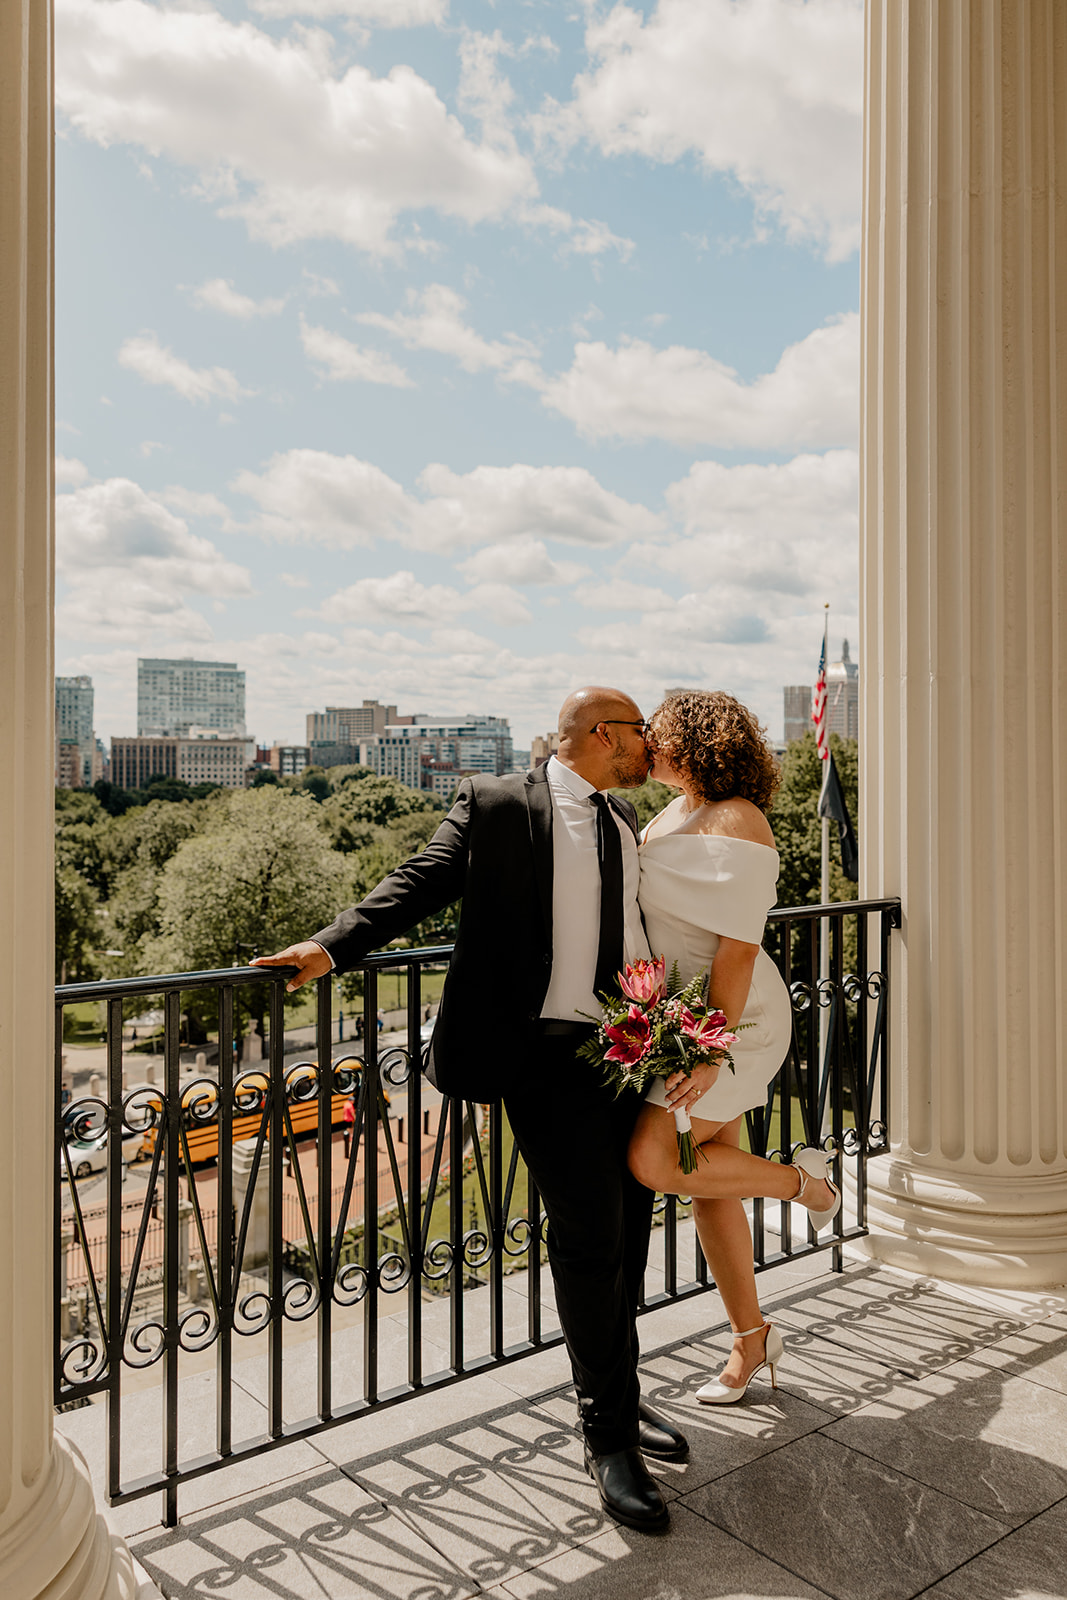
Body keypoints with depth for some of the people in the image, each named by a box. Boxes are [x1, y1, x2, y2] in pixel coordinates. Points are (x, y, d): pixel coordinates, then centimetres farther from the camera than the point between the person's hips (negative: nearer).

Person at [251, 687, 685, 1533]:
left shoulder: (624, 820, 15)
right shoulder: (496, 803, -5)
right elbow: (422, 881, -11)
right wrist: (334, 945, -24)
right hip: (550, 1053, -7)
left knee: (629, 1226, 15)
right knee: (589, 1234, -7)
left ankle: (619, 1398, 36)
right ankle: (609, 1438, 13)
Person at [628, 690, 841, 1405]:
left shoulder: (737, 824, -17)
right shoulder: (675, 813, 11)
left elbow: (739, 947, -22)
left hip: (730, 1020, -9)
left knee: (654, 1161, -17)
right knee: (705, 1182, 12)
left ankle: (801, 1179, 7)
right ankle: (751, 1338, 28)